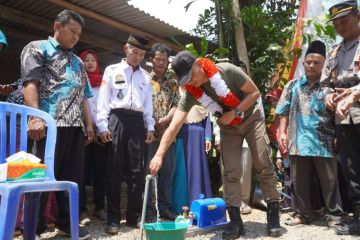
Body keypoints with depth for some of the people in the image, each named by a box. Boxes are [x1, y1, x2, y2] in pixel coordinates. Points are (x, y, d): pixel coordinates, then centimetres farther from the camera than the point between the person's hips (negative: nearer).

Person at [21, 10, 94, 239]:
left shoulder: (78, 62, 26)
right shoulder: (38, 48, 6)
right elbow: (30, 83, -7)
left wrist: (88, 124, 15)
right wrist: (35, 116, -19)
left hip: (76, 126, 7)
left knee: (73, 176, 9)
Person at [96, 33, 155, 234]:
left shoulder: (145, 76, 18)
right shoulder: (112, 70, 8)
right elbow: (103, 100, 2)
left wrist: (150, 127, 9)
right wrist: (103, 126, -7)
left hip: (138, 122, 3)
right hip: (117, 120, -3)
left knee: (137, 171, 4)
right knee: (115, 171, 0)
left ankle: (135, 216, 16)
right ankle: (113, 219, 9)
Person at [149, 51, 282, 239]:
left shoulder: (227, 71, -27)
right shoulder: (190, 94, -19)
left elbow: (255, 92, -16)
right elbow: (174, 126, -26)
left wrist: (234, 112, -26)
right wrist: (159, 154, -35)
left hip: (251, 118, -2)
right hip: (228, 127, 3)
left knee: (264, 167, -4)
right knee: (230, 172, -5)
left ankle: (273, 216, 9)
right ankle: (235, 221, 3)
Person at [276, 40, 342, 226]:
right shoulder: (293, 85, 9)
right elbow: (284, 112, 10)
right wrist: (282, 132, 2)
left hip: (324, 142, -2)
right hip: (298, 141, 2)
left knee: (329, 180, 8)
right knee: (299, 181, 10)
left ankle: (335, 213, 24)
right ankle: (303, 214, 23)